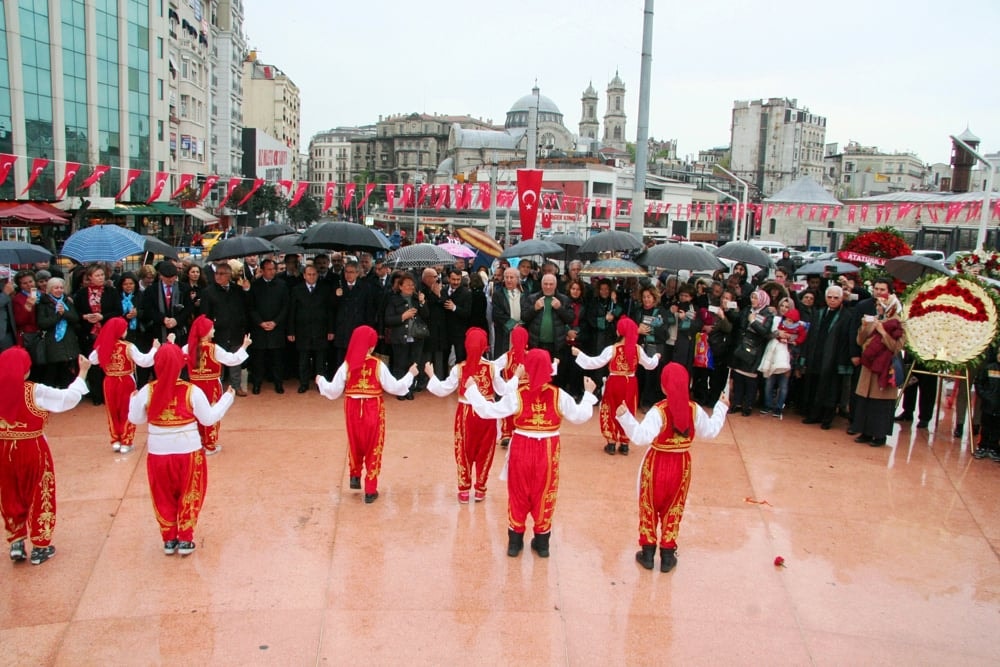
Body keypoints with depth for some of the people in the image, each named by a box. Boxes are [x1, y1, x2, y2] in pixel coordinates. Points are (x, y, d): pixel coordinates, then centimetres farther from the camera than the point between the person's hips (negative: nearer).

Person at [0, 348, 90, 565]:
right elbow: (69, 398, -13)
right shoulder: (35, 392, -16)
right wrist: (83, 372, -4)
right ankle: (39, 547, 18)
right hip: (33, 451, -3)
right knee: (39, 497, 11)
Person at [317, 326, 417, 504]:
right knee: (373, 448, 9)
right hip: (373, 410, -2)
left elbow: (334, 391, -4)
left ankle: (355, 477, 34)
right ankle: (370, 490, 12)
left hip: (353, 409, 2)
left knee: (355, 444, 25)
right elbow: (394, 387, -9)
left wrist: (321, 381, 15)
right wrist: (410, 375, 4)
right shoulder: (378, 365, -12)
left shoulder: (347, 365, -7)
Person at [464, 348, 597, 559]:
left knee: (518, 495, 14)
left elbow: (487, 410, -9)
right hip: (548, 452, 1)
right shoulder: (559, 396, -10)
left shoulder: (516, 395, -13)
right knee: (544, 496, 14)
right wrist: (588, 394, 16)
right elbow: (580, 416, 1)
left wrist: (472, 390, 4)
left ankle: (515, 541, 23)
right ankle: (542, 542, 25)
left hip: (522, 449, -1)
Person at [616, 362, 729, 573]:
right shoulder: (694, 409, -9)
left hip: (657, 463, -3)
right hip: (682, 465, 3)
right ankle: (667, 557, 24)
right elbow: (711, 431, 6)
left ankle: (648, 553, 23)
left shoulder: (658, 411, -22)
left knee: (649, 508, 15)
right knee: (673, 509, 17)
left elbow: (641, 436, -31)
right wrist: (721, 408, 18)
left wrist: (624, 417, -34)